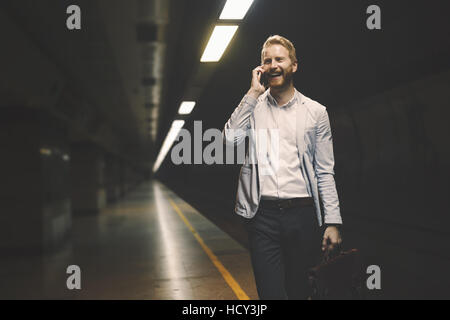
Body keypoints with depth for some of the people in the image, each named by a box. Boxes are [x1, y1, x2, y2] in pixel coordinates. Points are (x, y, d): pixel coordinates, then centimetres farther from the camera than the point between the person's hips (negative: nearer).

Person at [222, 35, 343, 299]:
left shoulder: (315, 111, 8)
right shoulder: (253, 106, 10)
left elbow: (325, 172, 6)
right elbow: (230, 138, -10)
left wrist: (333, 221, -1)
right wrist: (254, 93, -7)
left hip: (302, 215, 1)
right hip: (263, 215, 0)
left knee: (299, 290, 10)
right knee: (270, 292, -3)